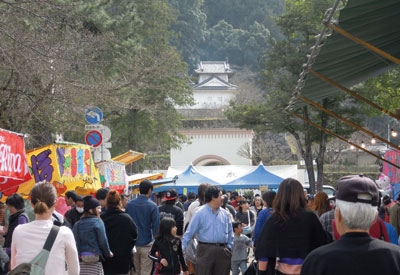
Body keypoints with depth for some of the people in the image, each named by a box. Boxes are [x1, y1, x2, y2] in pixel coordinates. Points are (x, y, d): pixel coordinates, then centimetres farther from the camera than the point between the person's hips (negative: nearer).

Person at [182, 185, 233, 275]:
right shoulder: (200, 213, -5)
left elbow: (230, 233, 15)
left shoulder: (224, 213, 10)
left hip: (222, 252, 5)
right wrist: (182, 248, -12)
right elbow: (189, 232, -6)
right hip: (205, 250, -5)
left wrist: (229, 248, 7)